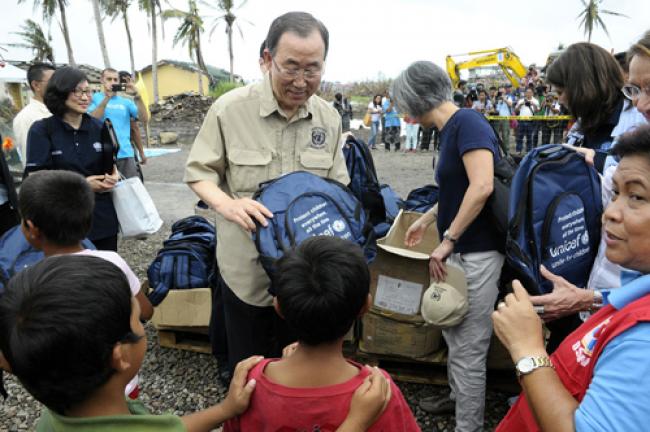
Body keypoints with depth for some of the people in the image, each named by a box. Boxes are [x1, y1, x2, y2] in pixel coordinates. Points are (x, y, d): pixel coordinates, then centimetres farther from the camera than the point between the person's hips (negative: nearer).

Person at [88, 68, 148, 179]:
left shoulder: (125, 101, 11)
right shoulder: (95, 98, 6)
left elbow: (144, 119, 0)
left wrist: (137, 96, -11)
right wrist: (107, 98, -15)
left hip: (126, 154, 2)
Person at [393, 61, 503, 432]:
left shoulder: (467, 121, -17)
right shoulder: (451, 129, 11)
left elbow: (482, 186, -28)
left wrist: (447, 240, -22)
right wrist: (427, 219, 28)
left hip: (476, 253, -10)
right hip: (461, 251, 10)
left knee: (468, 350, 5)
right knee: (454, 335, 24)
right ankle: (459, 398, 45)